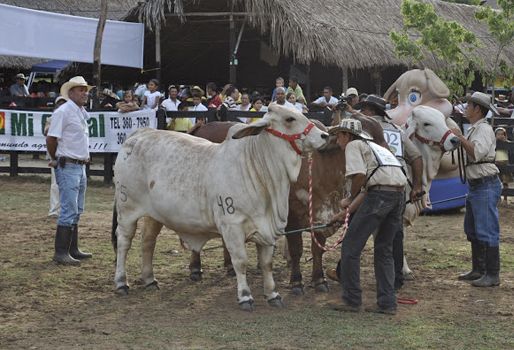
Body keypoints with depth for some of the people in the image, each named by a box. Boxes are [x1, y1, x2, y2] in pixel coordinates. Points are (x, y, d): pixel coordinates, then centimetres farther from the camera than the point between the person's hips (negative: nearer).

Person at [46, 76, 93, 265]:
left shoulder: (82, 113, 14)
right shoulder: (63, 112, -13)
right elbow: (51, 138, -13)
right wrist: (55, 159, 0)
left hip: (80, 166, 9)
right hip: (68, 167, -9)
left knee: (76, 211, 13)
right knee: (69, 211, -10)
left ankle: (72, 250, 21)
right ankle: (61, 253, -7)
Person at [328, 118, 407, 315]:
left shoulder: (353, 145, 6)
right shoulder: (374, 147, 32)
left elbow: (359, 175, -12)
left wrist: (350, 199, 4)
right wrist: (345, 213, 38)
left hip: (380, 193, -8)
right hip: (399, 194, 8)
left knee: (350, 247, 2)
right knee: (384, 250, 18)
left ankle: (352, 301, 6)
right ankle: (387, 303, 15)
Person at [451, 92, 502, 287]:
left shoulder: (484, 129, -14)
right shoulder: (473, 129, 16)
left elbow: (476, 153, -27)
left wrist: (460, 137, -21)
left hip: (486, 185, -11)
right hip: (474, 185, 11)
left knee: (487, 231, -10)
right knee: (472, 230, 16)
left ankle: (492, 275, -7)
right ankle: (478, 270, 24)